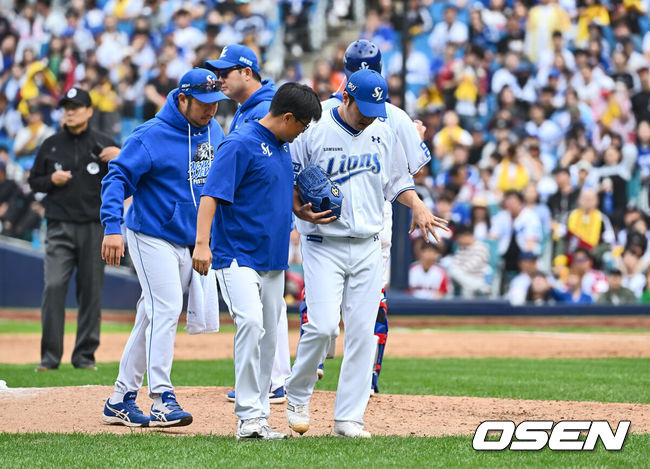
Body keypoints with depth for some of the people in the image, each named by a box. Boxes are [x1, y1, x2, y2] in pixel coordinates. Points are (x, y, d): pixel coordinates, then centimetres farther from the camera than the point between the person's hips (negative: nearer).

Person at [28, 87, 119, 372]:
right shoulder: (51, 145, 10)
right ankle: (50, 356, -8)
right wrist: (51, 180, -5)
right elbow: (34, 181, 16)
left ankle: (85, 355, 10)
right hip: (60, 227, 0)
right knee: (54, 287, -11)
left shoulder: (104, 145, 7)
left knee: (91, 290, 1)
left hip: (94, 227, 0)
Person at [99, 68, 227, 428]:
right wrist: (112, 227, -30)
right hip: (152, 238, -7)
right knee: (166, 310, -18)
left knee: (152, 318, 10)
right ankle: (162, 399, -20)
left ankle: (121, 400, 16)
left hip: (189, 242, 7)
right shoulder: (152, 136, -15)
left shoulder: (214, 132, 7)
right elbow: (117, 177, -18)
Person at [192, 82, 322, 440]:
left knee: (268, 337, 7)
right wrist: (202, 243, -29)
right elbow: (211, 195, -20)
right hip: (237, 256, -9)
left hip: (273, 260, 9)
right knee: (251, 323, -23)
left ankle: (259, 417, 13)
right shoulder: (240, 145, -12)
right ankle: (248, 416, -23)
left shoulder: (282, 148, 15)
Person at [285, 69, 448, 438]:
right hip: (324, 245, -4)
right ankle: (298, 394, 10)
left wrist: (418, 205, -1)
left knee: (362, 332, 0)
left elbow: (398, 181, 18)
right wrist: (301, 212, -19)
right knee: (323, 326, -15)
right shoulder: (313, 134, -6)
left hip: (368, 248, 4)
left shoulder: (384, 135, 8)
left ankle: (349, 418, 6)